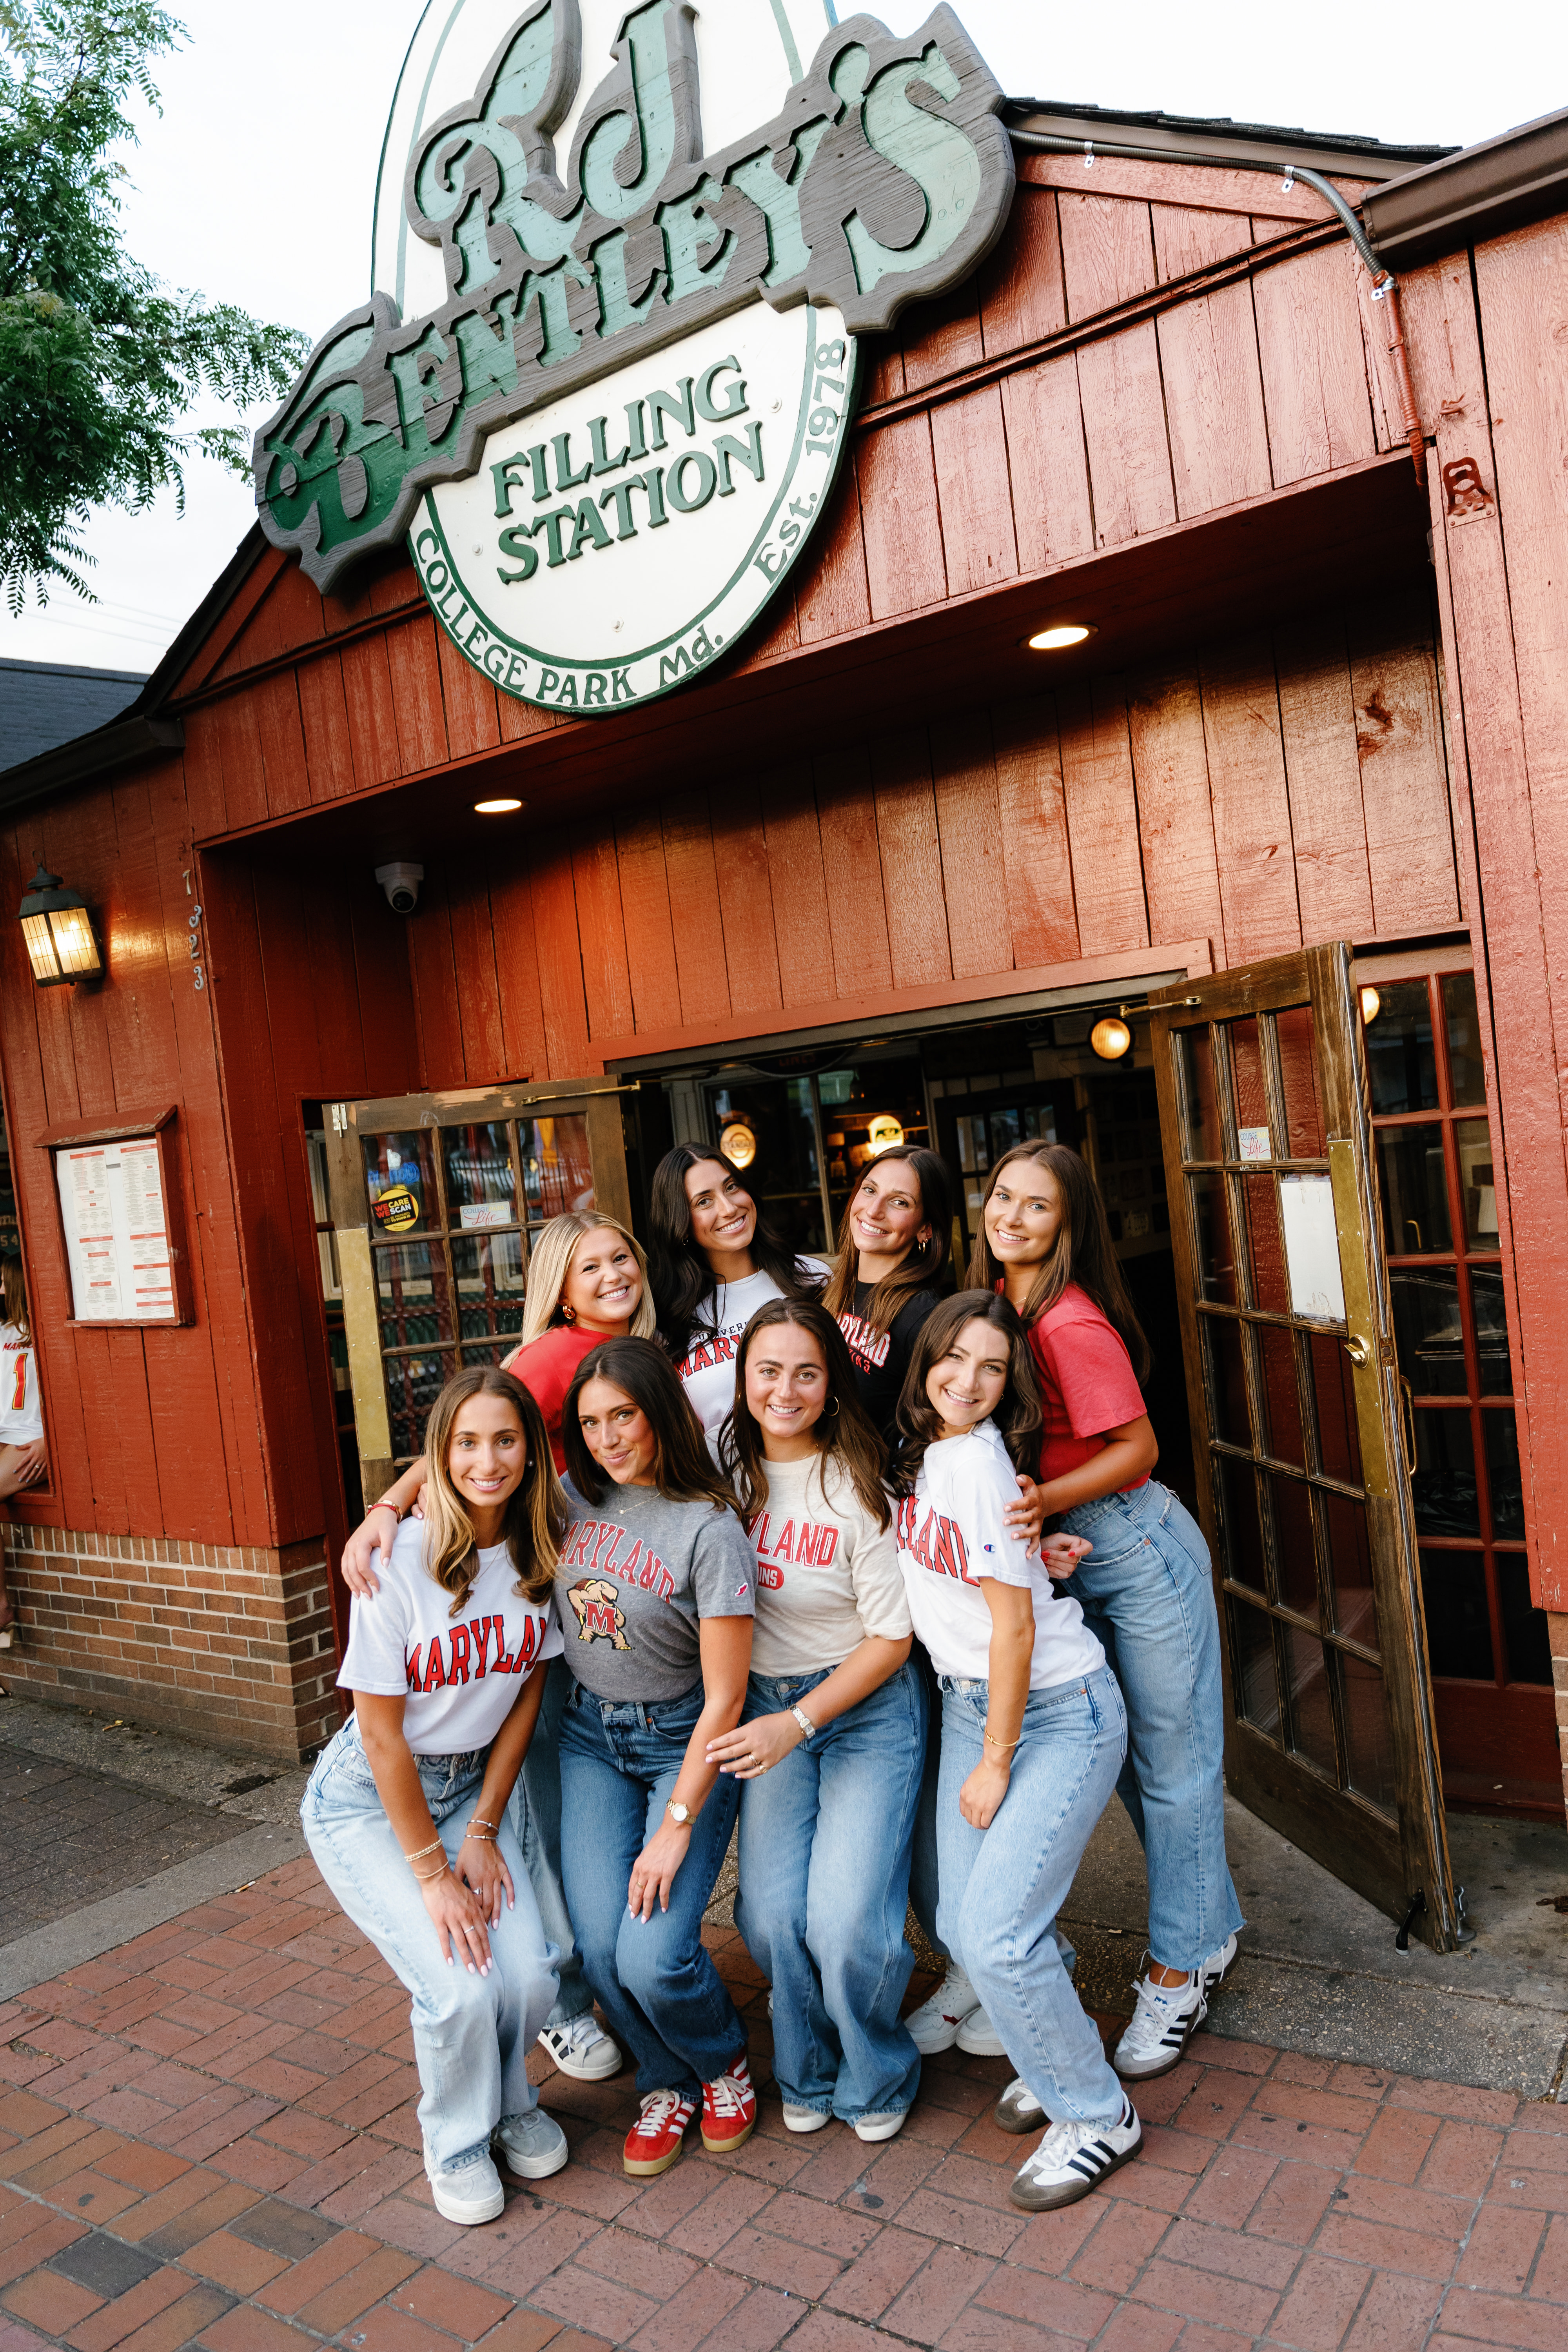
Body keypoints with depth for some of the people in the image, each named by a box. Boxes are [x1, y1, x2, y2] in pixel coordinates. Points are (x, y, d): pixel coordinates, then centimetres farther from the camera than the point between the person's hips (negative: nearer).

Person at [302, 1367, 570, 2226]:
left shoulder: (540, 1551, -11)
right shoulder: (400, 1561, -24)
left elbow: (526, 1696, -1)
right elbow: (382, 1733, -18)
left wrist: (483, 1833, -4)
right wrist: (431, 1873, -15)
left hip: (471, 1784, 4)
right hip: (368, 1800, -4)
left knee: (530, 1973, -11)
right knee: (461, 1986, -17)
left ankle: (510, 2101, 24)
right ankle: (457, 2144, 17)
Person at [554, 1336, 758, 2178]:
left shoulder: (708, 1529, -21)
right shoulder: (572, 1500, -5)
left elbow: (724, 1701, -19)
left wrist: (677, 1826, -18)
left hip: (684, 1743, -4)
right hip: (590, 1737, 5)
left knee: (652, 1956, -15)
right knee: (599, 1945, -8)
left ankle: (723, 2060, 22)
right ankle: (667, 2082, 25)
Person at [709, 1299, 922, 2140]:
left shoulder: (857, 1486, -16)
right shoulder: (726, 1462, -6)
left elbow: (893, 1637, -12)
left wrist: (796, 1723, -17)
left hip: (869, 1707, -3)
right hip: (767, 1704, 4)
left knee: (847, 1919, -11)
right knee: (771, 1914, -4)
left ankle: (875, 2079, 21)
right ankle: (808, 2073, 27)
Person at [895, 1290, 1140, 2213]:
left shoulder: (978, 1458, -20)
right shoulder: (919, 1451, 1)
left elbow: (1015, 1625, -17)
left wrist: (996, 1764, -10)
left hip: (1059, 1712, -7)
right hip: (967, 1702, 7)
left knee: (994, 1930, -10)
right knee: (960, 1921, 4)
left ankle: (1098, 2116, 11)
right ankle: (1060, 2043, 30)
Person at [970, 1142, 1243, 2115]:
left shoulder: (1074, 1323, -21)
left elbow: (1138, 1448, -18)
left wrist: (1036, 1504, -27)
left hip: (1138, 1548, -8)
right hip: (1066, 1560, 8)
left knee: (1172, 1760, 6)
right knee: (1128, 1754, 17)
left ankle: (1181, 1968, 23)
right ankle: (1211, 1929, 37)